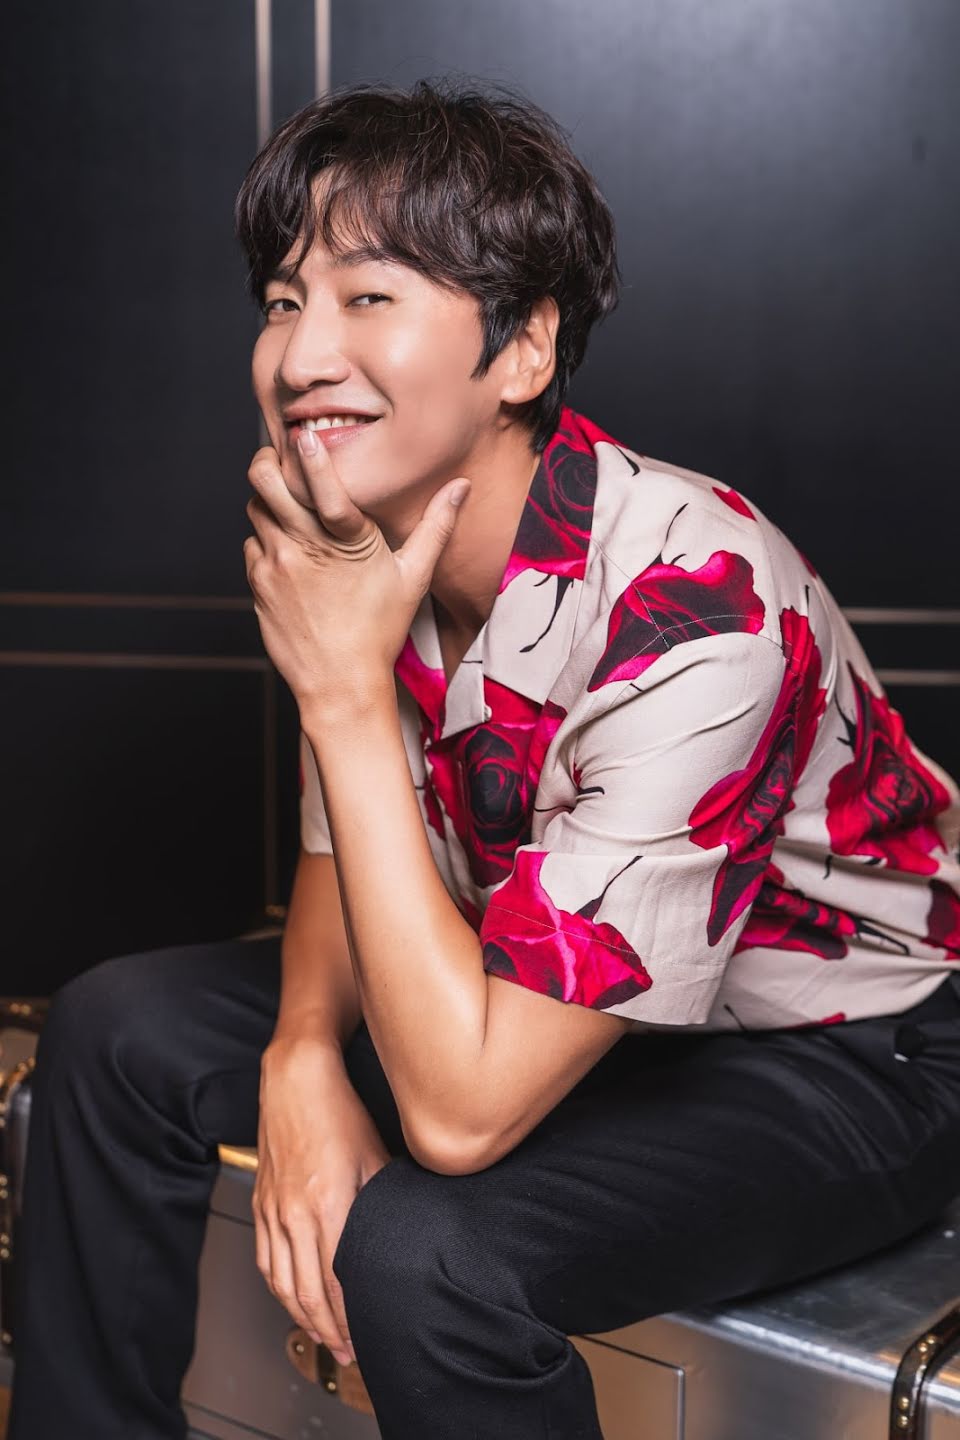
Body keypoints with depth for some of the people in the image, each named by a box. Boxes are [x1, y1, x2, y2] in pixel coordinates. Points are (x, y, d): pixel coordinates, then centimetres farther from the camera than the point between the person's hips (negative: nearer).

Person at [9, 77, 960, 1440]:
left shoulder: (694, 611, -34)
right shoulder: (365, 536, -12)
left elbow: (462, 1112, -34)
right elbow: (351, 845, 6)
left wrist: (345, 694, -33)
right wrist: (303, 1052, -15)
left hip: (841, 1058, -6)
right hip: (540, 982, 7)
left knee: (416, 1250, -32)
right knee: (118, 1029, 1)